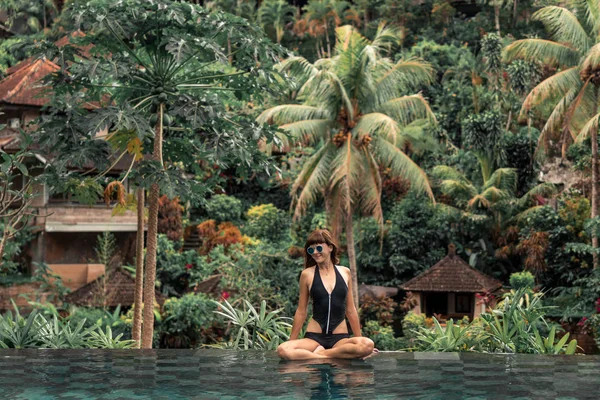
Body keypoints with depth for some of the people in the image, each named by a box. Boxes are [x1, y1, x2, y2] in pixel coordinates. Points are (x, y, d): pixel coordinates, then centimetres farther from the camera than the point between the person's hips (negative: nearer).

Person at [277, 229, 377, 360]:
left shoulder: (345, 272, 9)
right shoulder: (307, 274, 3)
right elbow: (301, 311, 10)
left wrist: (359, 338, 16)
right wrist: (292, 342, 10)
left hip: (340, 338, 1)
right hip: (314, 336, -1)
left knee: (368, 345, -31)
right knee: (283, 350, -32)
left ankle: (320, 353, -18)